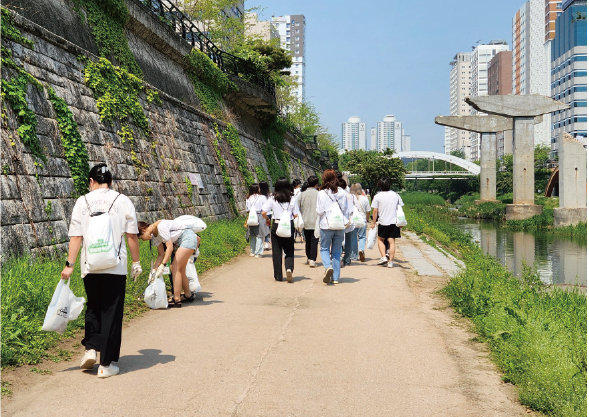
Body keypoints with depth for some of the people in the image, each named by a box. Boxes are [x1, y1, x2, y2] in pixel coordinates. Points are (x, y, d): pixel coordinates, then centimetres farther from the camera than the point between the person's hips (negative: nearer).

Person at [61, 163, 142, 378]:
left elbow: (75, 237, 0)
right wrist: (136, 262, 10)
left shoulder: (82, 202, 3)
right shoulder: (123, 201, 2)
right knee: (112, 313, 4)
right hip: (116, 267, -1)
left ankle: (91, 348, 6)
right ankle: (107, 364, 7)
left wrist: (69, 264, 3)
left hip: (90, 267, 1)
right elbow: (132, 236, 2)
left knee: (93, 308, 21)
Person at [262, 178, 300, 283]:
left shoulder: (272, 199, -4)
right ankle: (289, 268, -15)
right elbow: (296, 215, -1)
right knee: (289, 251, 11)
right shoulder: (292, 199, -1)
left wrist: (267, 219, 10)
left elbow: (263, 212, -10)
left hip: (276, 226, -1)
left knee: (277, 252, 8)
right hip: (289, 226, 1)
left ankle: (278, 276, 11)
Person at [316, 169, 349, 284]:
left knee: (324, 248, 12)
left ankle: (328, 266, -16)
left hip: (326, 226, -3)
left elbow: (320, 211, -7)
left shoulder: (321, 193, -8)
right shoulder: (342, 193, 1)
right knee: (336, 251, 10)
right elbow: (345, 210, 3)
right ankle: (335, 278, 10)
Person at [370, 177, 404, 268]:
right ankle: (390, 261, 2)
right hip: (394, 222, 2)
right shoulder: (395, 195, 4)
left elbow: (375, 211, -5)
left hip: (383, 222, -2)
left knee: (380, 240, 15)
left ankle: (383, 257, 2)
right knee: (392, 242, 3)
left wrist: (373, 223, 4)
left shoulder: (377, 196, -5)